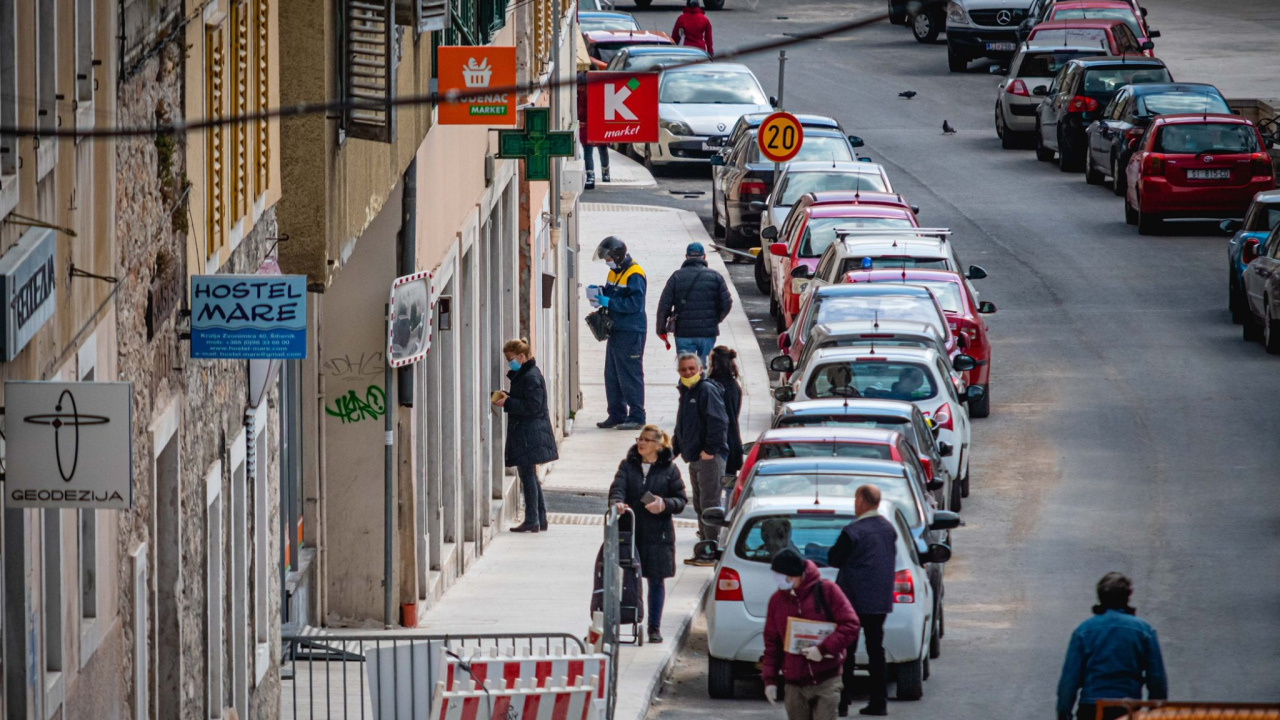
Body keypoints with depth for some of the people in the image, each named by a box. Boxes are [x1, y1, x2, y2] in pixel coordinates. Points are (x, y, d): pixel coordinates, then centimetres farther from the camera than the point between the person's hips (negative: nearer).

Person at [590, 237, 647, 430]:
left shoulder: (634, 275, -15)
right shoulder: (615, 272, 14)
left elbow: (635, 304, -22)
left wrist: (609, 303, -20)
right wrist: (600, 292, 4)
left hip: (631, 334, -10)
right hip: (616, 331, 10)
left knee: (630, 376, -7)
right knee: (612, 376, 13)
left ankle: (636, 416, -2)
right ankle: (617, 415, 21)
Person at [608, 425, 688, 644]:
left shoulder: (669, 469, 1)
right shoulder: (628, 466, 5)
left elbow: (681, 499, 3)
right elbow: (617, 488, -8)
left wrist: (664, 504, -17)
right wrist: (617, 502, -30)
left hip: (658, 533, -1)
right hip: (631, 531, 1)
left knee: (656, 580, 4)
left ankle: (655, 627, 14)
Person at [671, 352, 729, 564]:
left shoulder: (707, 390, -11)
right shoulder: (686, 392, 18)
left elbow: (718, 422, -20)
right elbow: (682, 427, 27)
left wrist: (710, 450, -21)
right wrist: (675, 449, 20)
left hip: (709, 458, -10)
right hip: (695, 459, 10)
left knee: (709, 503, -9)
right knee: (700, 505, 13)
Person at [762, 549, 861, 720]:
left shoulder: (826, 590, -5)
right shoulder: (777, 600, 7)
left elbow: (850, 625, -8)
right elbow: (772, 642, 13)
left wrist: (824, 648, -18)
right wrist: (770, 679, 7)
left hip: (826, 681, -4)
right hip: (795, 685, 4)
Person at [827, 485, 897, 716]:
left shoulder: (853, 532, -16)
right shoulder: (889, 528, 6)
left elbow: (834, 560, -9)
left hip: (855, 600, -6)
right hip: (881, 599, 7)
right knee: (875, 649, 11)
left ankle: (841, 703, -3)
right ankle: (879, 701, 10)